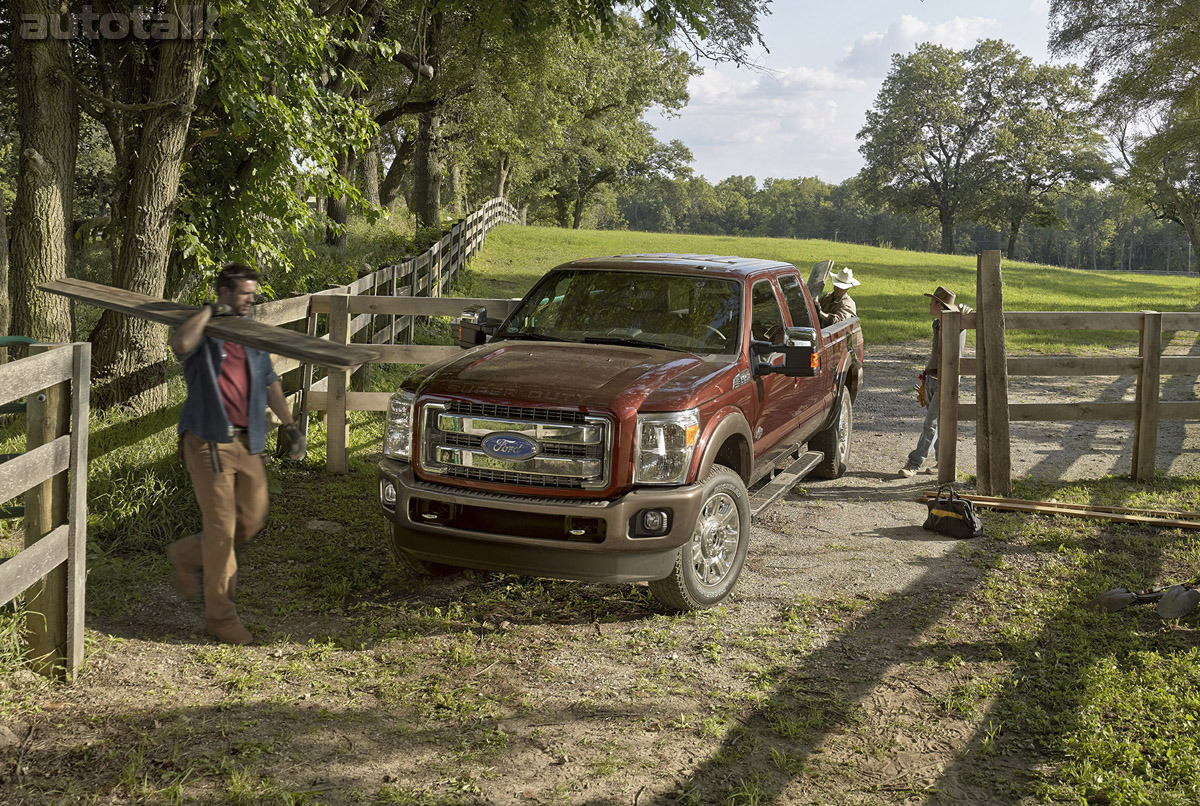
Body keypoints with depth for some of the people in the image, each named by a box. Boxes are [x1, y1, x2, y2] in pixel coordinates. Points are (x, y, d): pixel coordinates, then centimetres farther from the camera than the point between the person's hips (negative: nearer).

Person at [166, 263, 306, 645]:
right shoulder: (203, 332, -4)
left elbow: (270, 382, 25)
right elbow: (181, 344, -28)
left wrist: (288, 424, 18)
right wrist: (209, 310, -16)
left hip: (248, 442, 7)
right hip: (209, 441, -7)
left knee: (251, 521, 10)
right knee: (221, 527, -5)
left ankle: (186, 555, 35)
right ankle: (220, 614, 6)